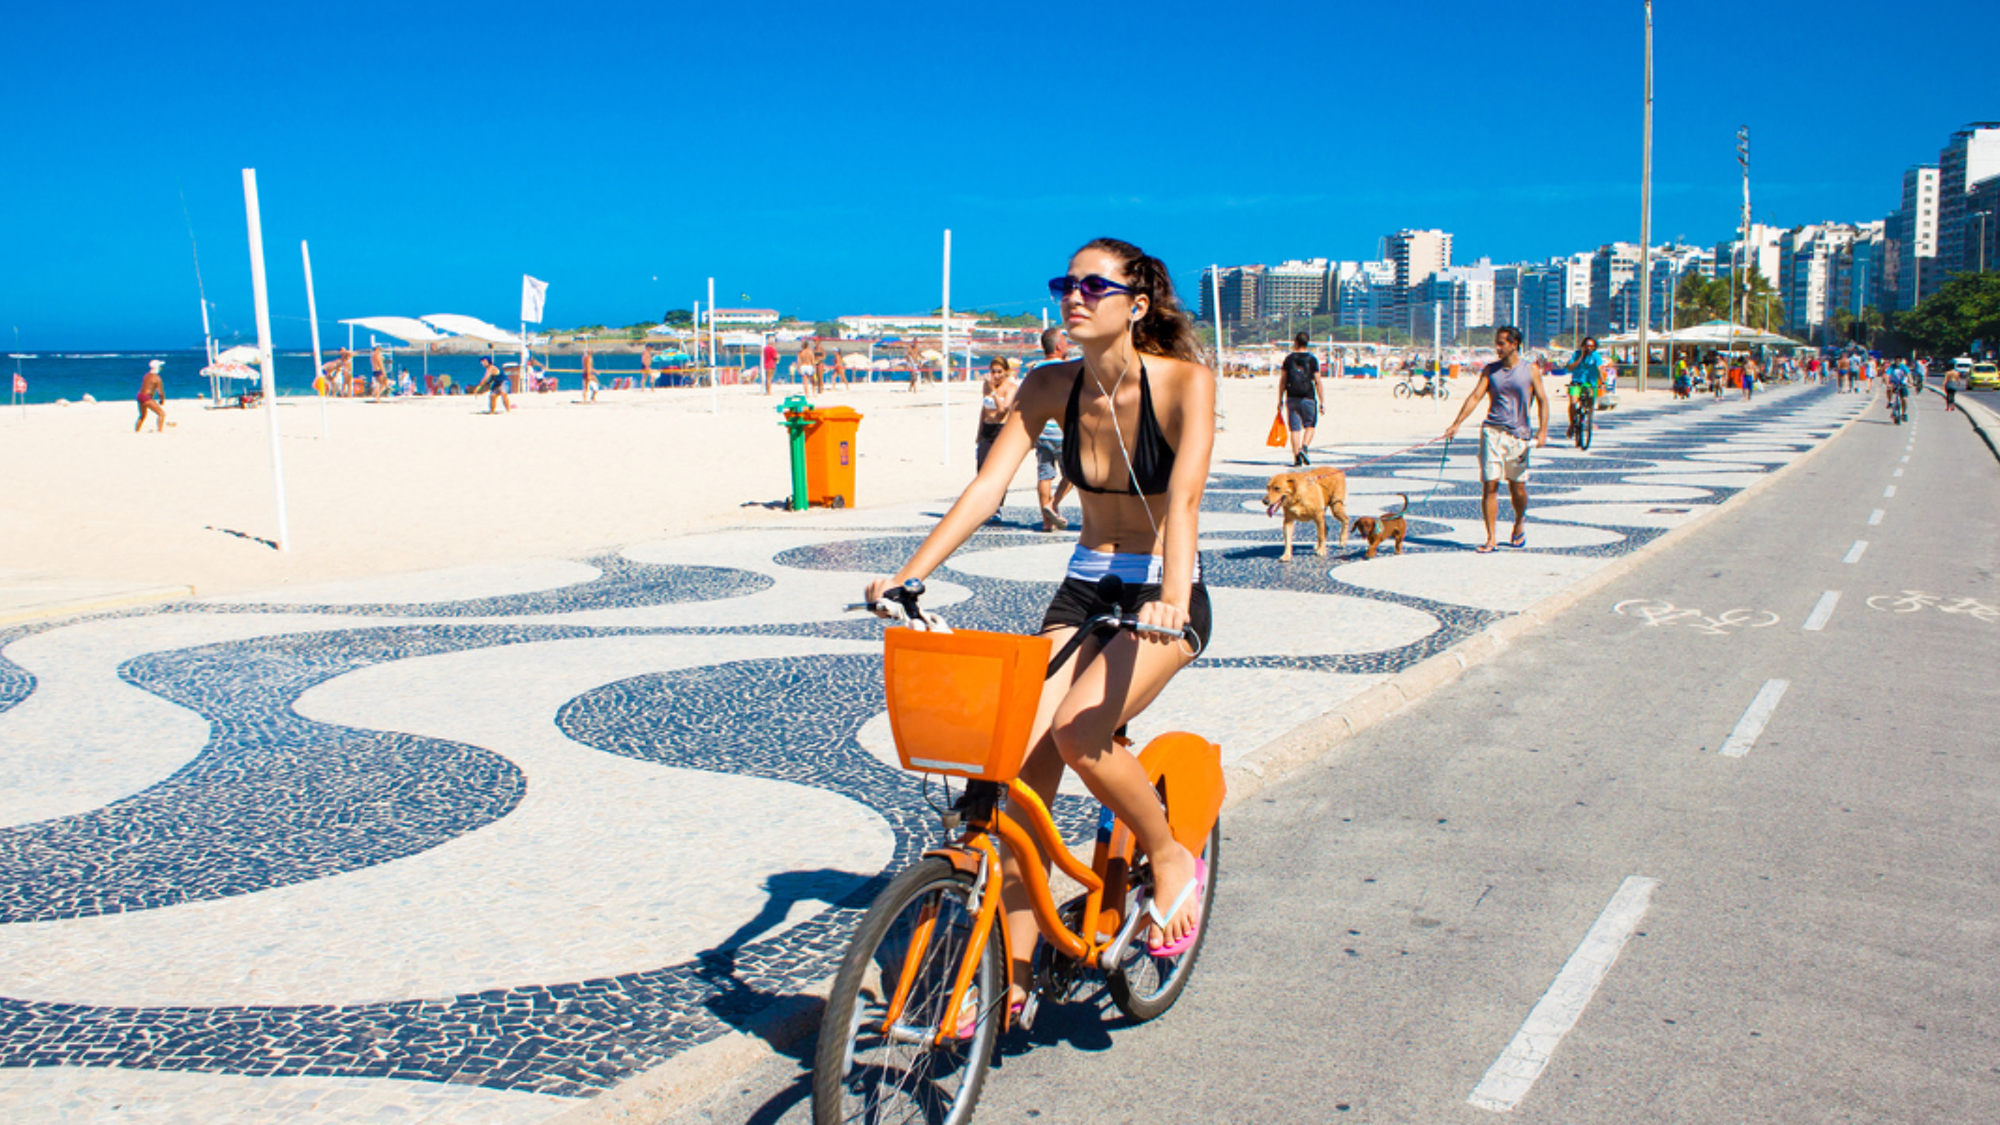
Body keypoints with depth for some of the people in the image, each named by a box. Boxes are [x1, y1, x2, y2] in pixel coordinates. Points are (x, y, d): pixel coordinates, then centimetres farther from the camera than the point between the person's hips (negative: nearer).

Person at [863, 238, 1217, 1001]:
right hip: (1082, 591, 5)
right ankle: (1012, 975, 7)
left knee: (1080, 731, -28)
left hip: (1164, 598, -4)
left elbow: (1183, 497, -29)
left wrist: (1170, 599, -45)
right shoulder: (1051, 387, -3)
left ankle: (1172, 859, 1)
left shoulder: (1183, 383, -15)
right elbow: (986, 488, -9)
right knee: (1026, 765, -7)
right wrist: (908, 575, -20)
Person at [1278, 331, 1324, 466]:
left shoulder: (1289, 359, 3)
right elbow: (1317, 382, -4)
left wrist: (1280, 400, 10)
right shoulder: (1312, 359, 0)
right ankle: (1303, 448, -10)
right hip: (1308, 398, -1)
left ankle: (1297, 457, -2)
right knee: (1310, 426, 12)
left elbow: (1282, 380, 4)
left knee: (1295, 428, 4)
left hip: (1292, 398, 1)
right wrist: (1322, 402, -1)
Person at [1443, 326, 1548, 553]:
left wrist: (1543, 429, -6)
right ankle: (1491, 538, -3)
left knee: (1517, 486, 7)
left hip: (1518, 434, 0)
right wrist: (1456, 424, -10)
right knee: (1489, 485, -7)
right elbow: (1475, 396, 0)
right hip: (1492, 431, 0)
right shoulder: (1490, 370, 7)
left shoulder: (1530, 370, 4)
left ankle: (1519, 523, 35)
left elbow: (1542, 400, 5)